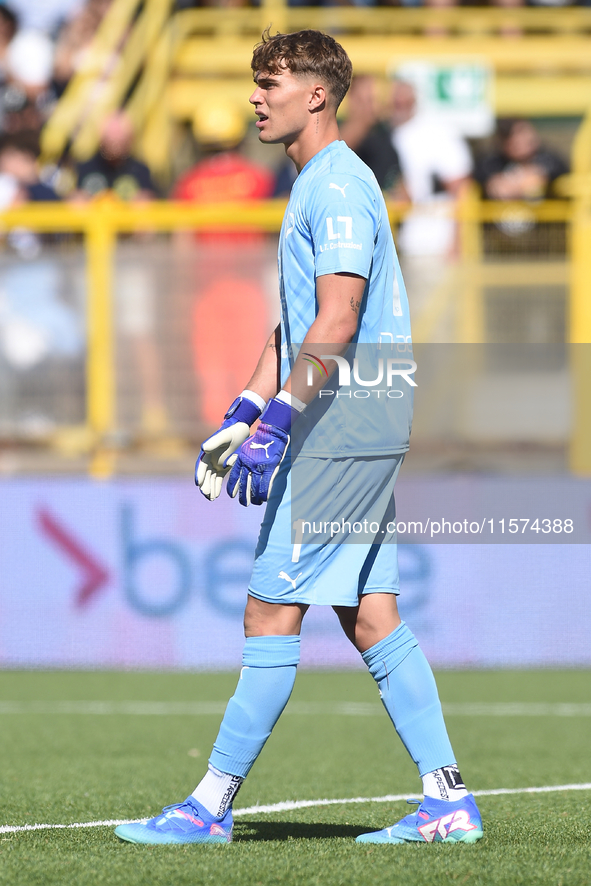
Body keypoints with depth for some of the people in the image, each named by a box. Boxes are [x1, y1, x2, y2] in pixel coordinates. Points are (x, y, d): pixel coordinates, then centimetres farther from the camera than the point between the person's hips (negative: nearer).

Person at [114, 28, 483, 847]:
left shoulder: (339, 187, -14)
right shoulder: (317, 187, 19)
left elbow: (336, 325, -22)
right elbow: (295, 325, 24)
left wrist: (275, 427, -24)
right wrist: (241, 416, 19)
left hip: (345, 429, -10)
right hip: (360, 431, 10)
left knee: (272, 612, -7)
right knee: (371, 617, 8)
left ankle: (211, 808, -4)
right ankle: (448, 801, 8)